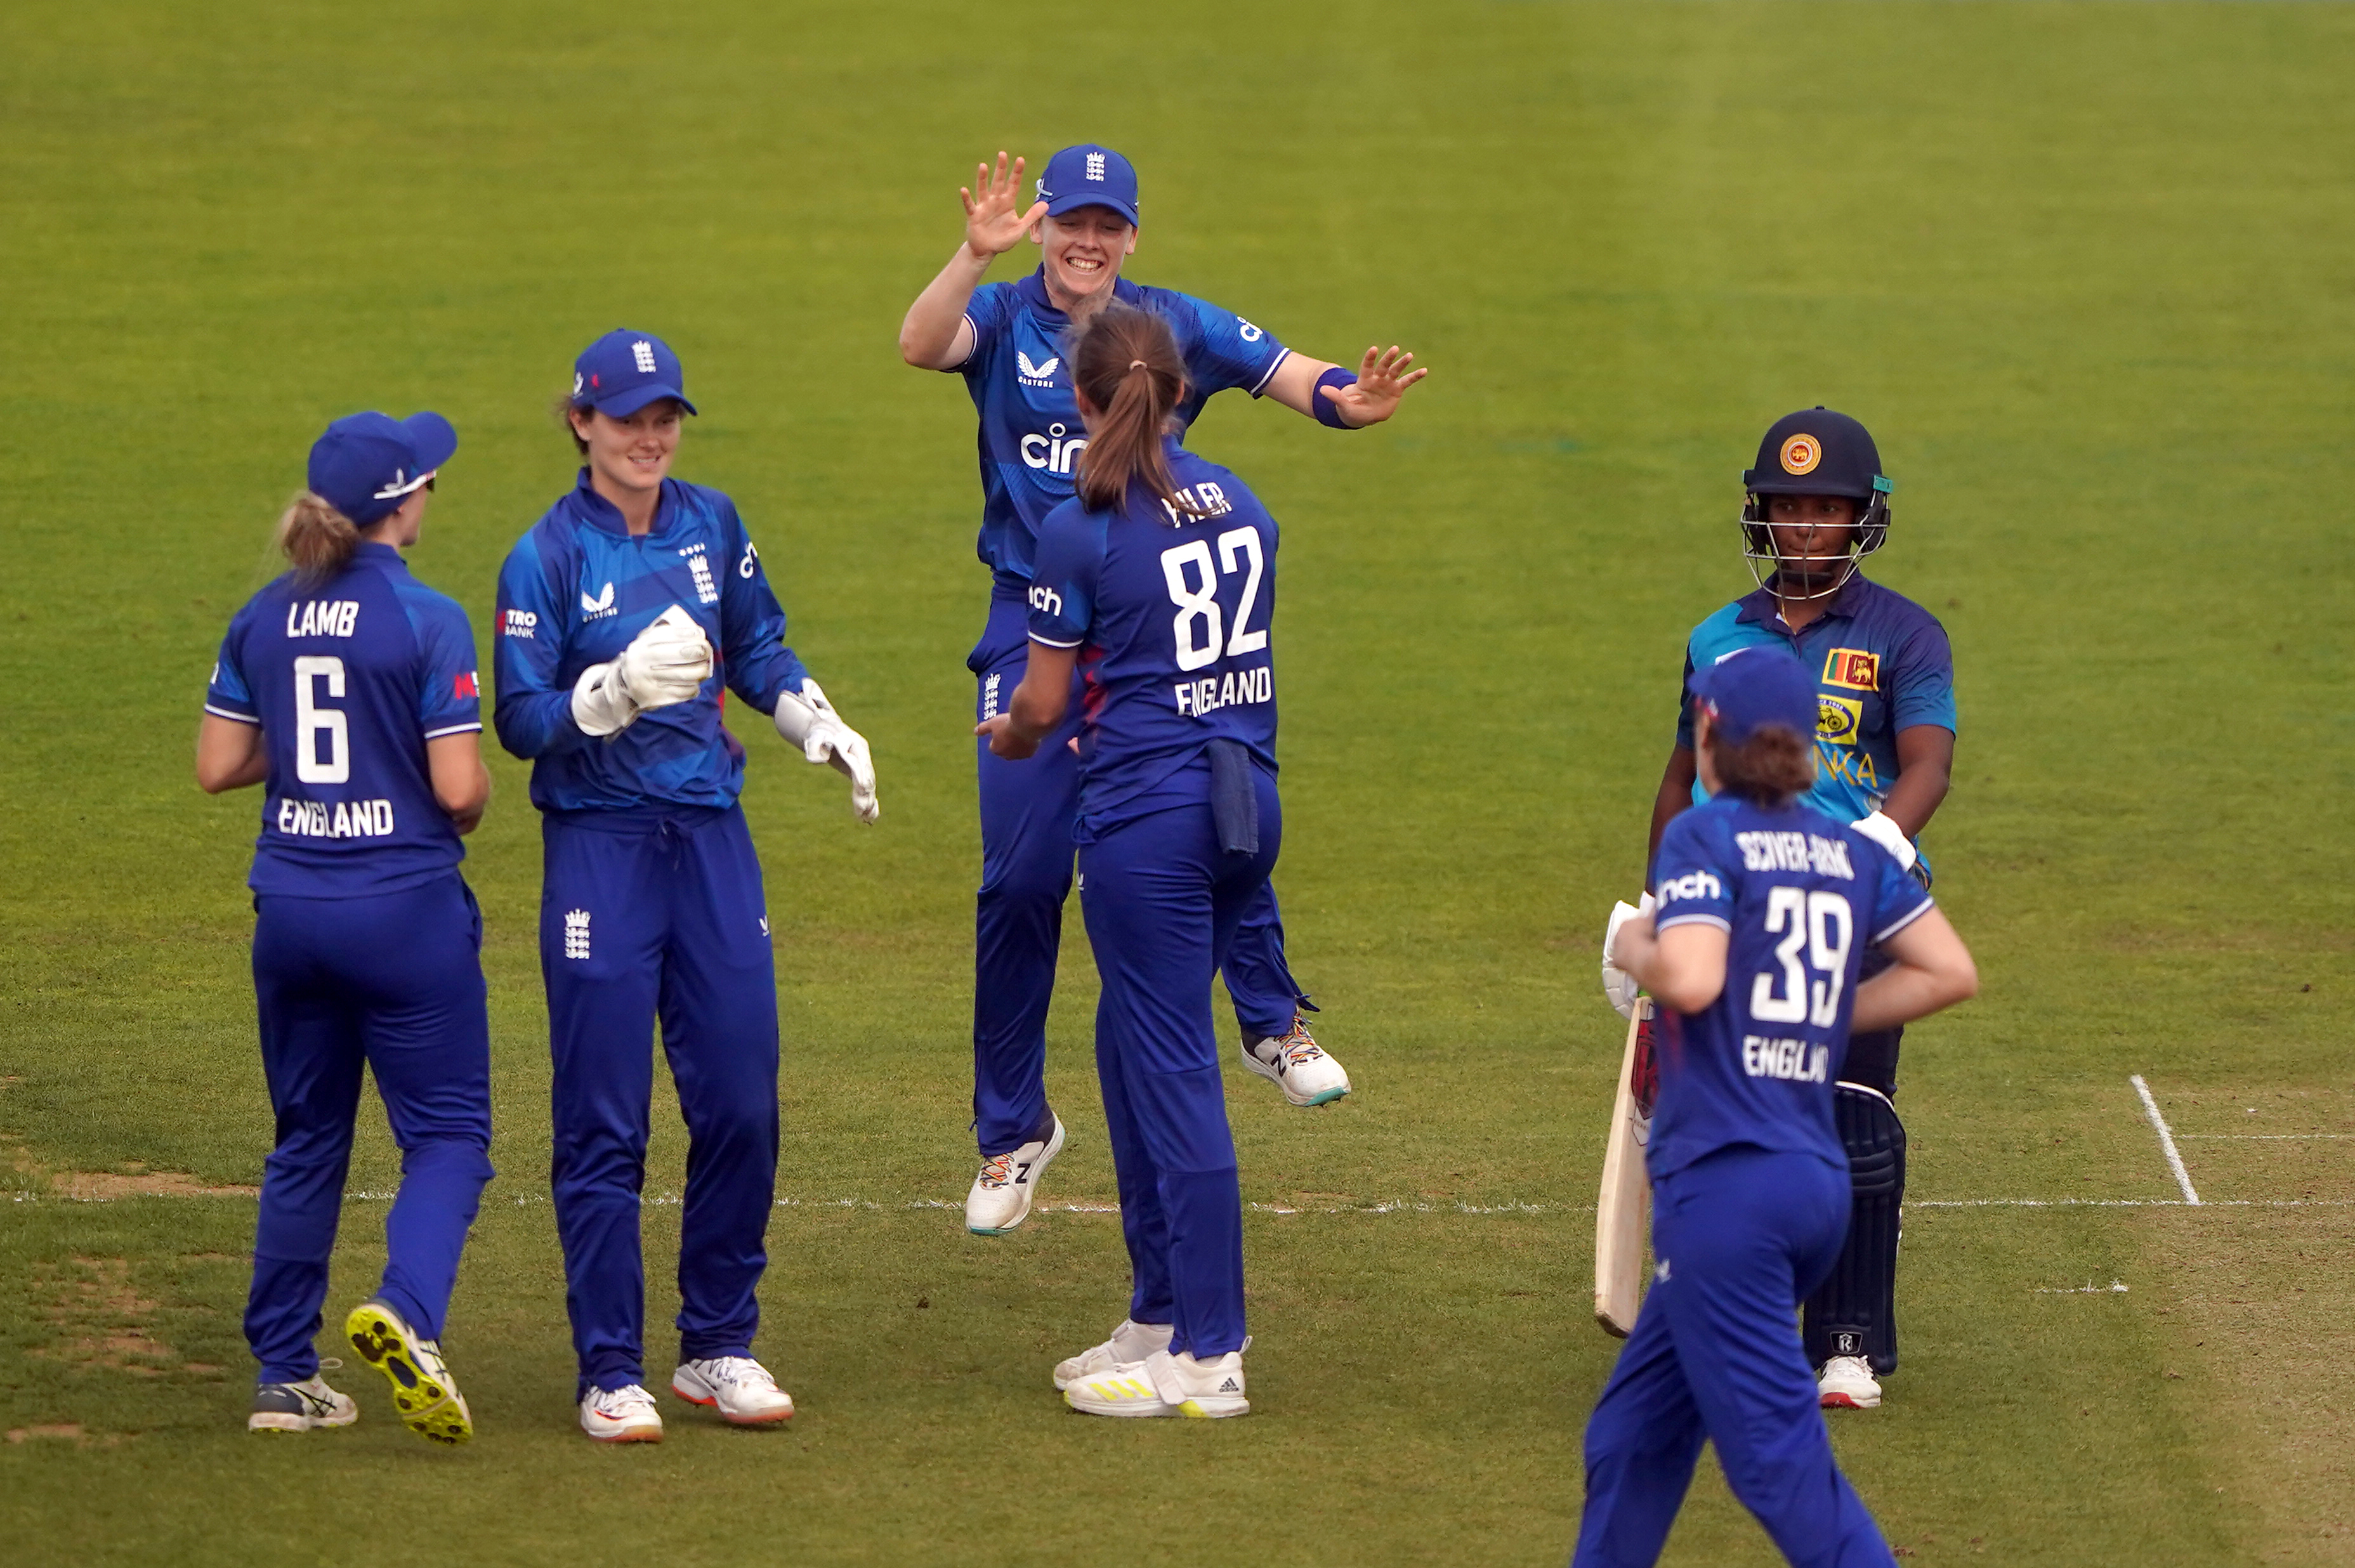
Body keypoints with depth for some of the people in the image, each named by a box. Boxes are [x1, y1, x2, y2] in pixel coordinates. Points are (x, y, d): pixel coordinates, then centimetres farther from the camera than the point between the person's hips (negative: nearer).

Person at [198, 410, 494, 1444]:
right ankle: (406, 1309, -22)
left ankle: (283, 1376, 17)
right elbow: (459, 788, -15)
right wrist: (467, 809, 7)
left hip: (289, 911, 5)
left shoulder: (265, 619, 3)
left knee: (306, 1137, 16)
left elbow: (217, 766, 5)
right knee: (448, 1132, 4)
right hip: (406, 907, -5)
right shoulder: (426, 621, -13)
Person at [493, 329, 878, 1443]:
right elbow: (522, 719, -13)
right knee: (603, 1122, -3)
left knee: (741, 1103, 4)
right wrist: (620, 688, -28)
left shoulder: (711, 525, 8)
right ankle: (610, 1373, 2)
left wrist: (820, 727, 13)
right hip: (599, 845, -5)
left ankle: (719, 1349, 17)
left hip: (712, 837, 5)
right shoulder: (546, 556, -7)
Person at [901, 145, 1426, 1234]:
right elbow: (919, 344, -19)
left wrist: (1348, 401, -27)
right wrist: (976, 254, -36)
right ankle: (1012, 1133, 9)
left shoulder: (1175, 327, 7)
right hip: (1034, 625, 0)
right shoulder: (1001, 322, 2)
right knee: (1020, 879, -2)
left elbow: (1290, 374, -4)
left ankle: (1272, 1023, -5)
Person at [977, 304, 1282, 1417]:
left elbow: (1043, 706, -6)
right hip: (1249, 800, 7)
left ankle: (1208, 1358, -1)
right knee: (1132, 1044, 19)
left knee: (1174, 1068, -3)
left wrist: (1008, 739, 18)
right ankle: (1158, 1316, 23)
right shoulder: (1239, 504, 8)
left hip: (1148, 812, -7)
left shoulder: (1082, 531, -12)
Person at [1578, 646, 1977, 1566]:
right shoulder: (1853, 852, 12)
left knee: (1778, 1453, -8)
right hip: (1821, 1175, 8)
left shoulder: (1705, 836, -6)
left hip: (1723, 1177, -8)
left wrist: (1635, 949, 2)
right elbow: (1950, 972, 10)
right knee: (1637, 1431, 19)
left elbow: (1692, 979, -20)